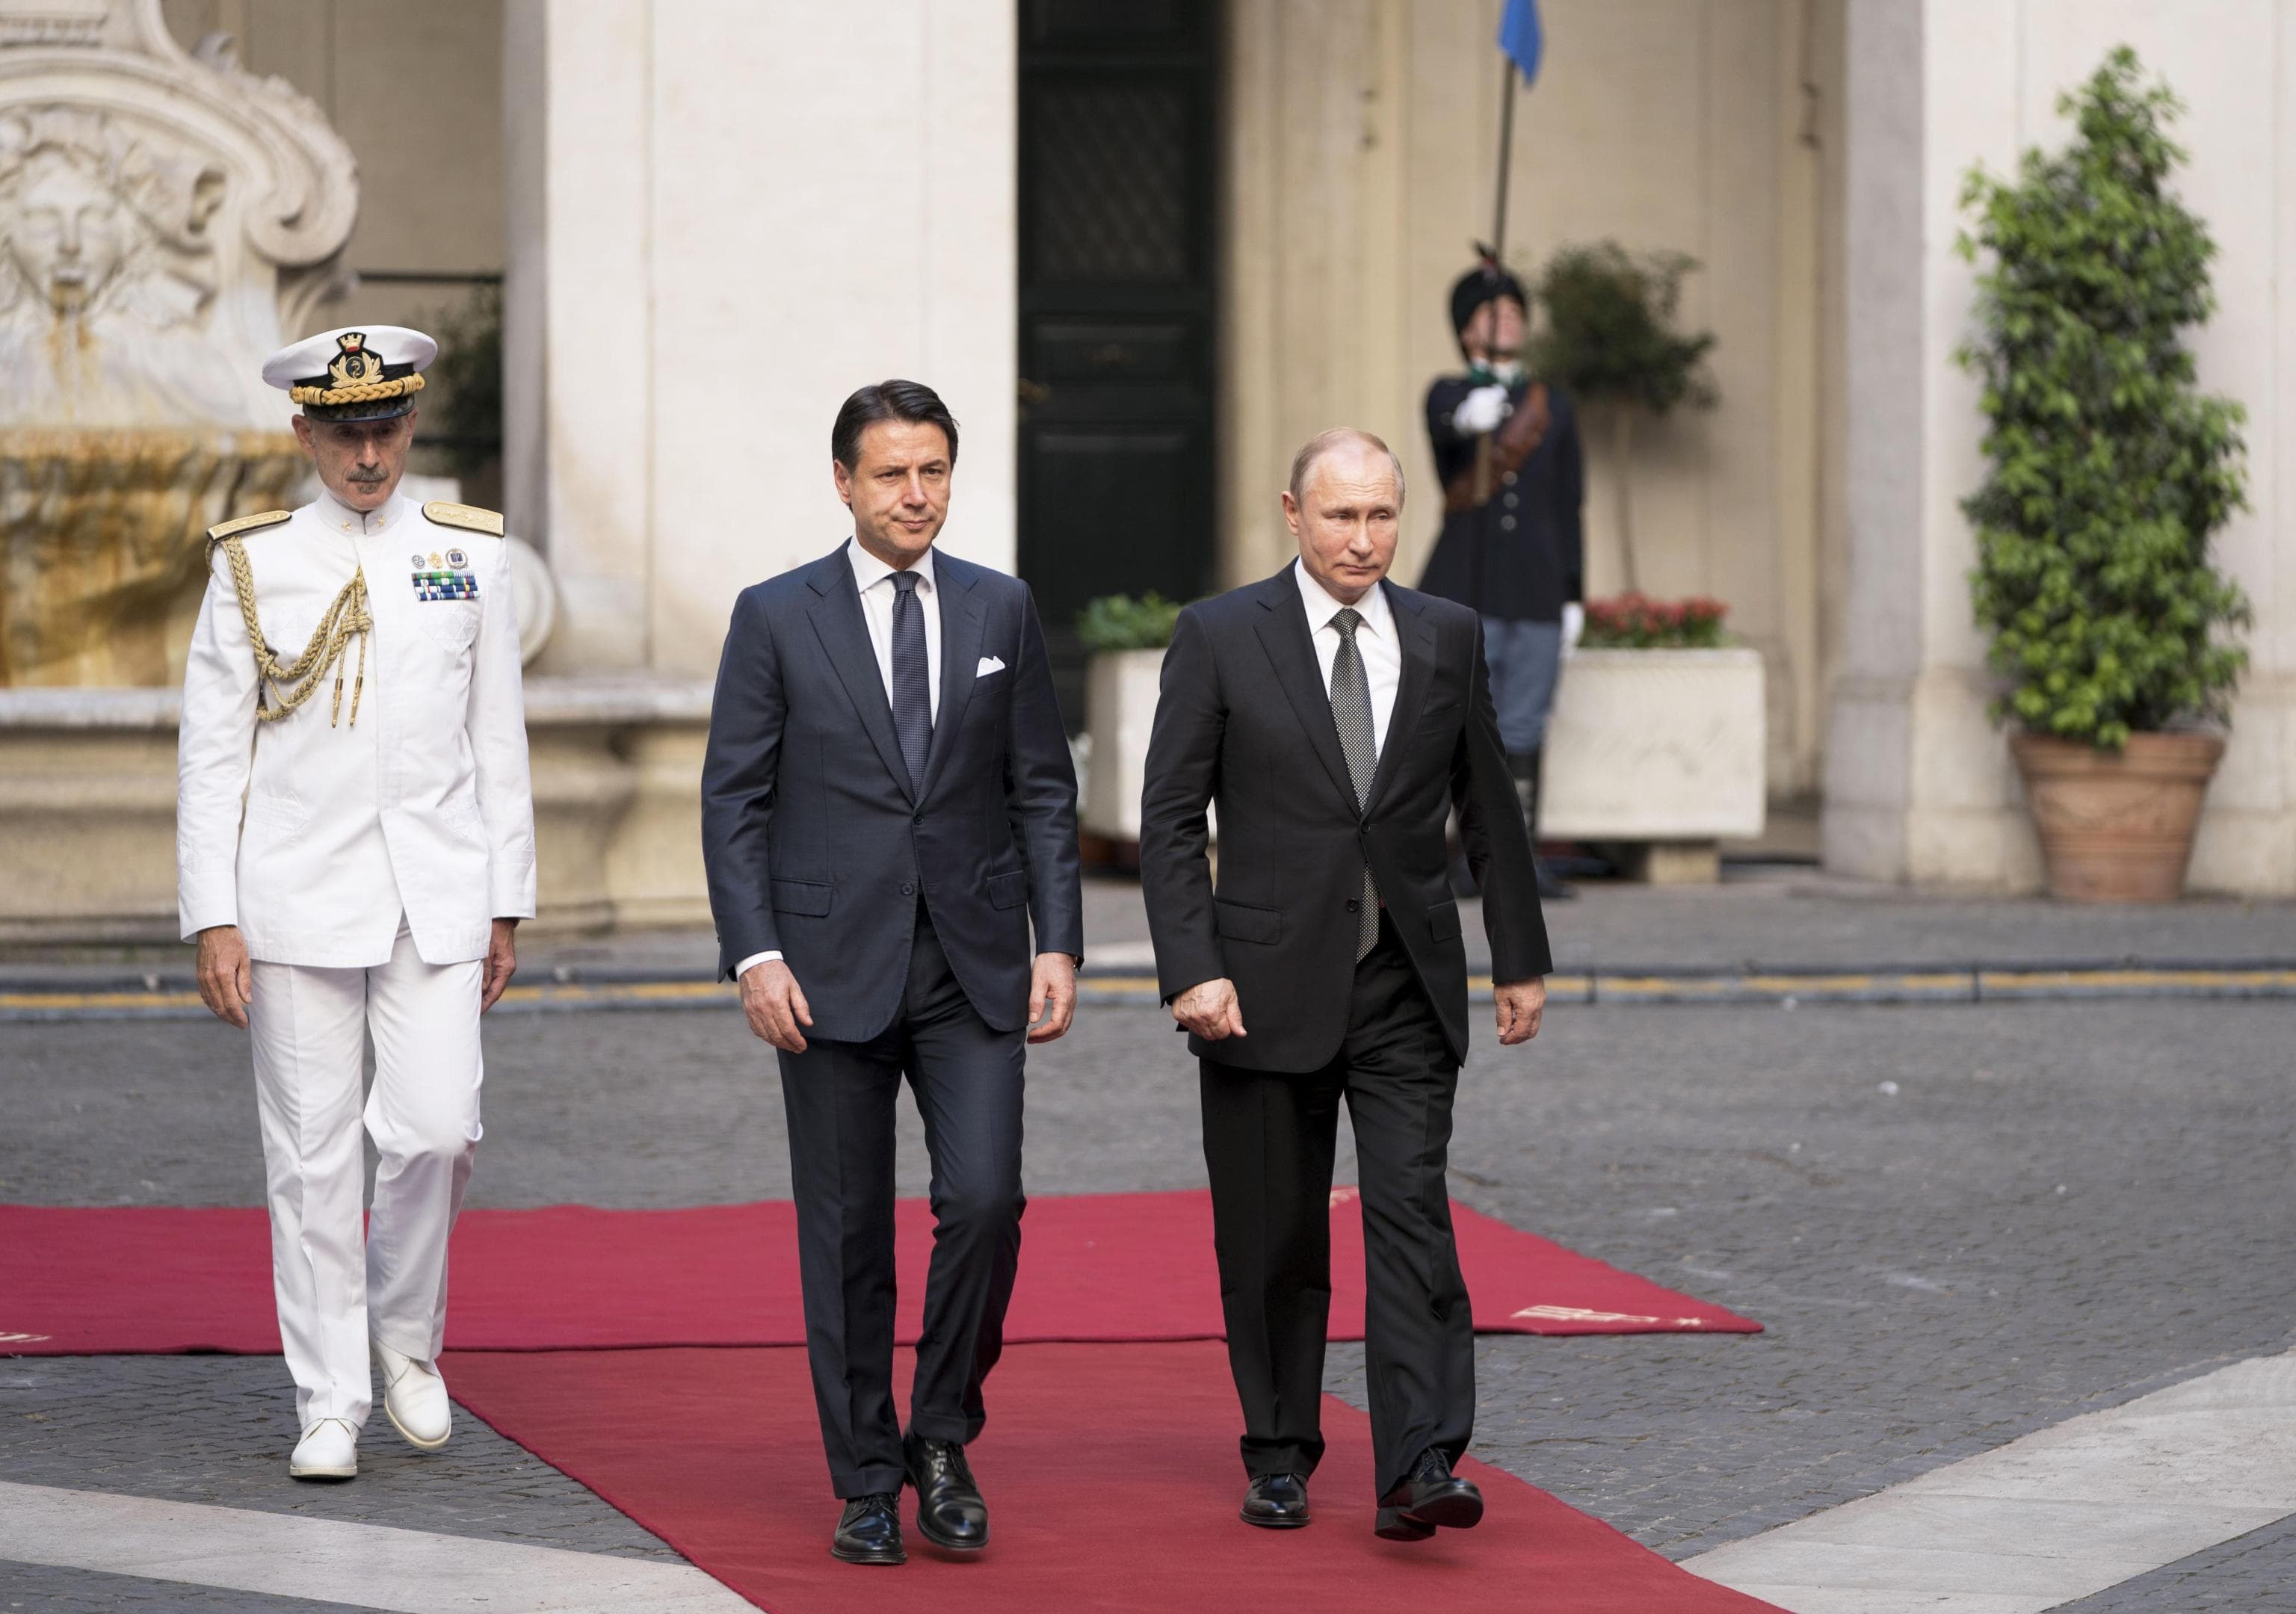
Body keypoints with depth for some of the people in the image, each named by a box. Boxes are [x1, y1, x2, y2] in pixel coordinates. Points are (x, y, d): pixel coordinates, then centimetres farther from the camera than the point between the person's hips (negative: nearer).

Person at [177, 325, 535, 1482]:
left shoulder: (469, 556, 7)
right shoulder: (252, 566, 1)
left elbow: (498, 739, 11)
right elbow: (209, 752, 1)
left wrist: (507, 905, 9)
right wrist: (213, 919, -5)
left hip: (436, 897, 1)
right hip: (298, 898, -1)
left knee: (437, 1128, -9)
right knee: (312, 1156, 0)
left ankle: (406, 1336, 17)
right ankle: (329, 1405, 8)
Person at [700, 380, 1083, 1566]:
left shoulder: (1000, 611, 8)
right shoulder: (775, 618, 1)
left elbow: (1043, 790, 9)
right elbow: (733, 802, -1)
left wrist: (1058, 943, 0)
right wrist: (756, 955, -10)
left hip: (974, 967, 1)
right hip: (832, 966, -1)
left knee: (984, 1200, -11)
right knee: (847, 1233, 3)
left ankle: (942, 1441, 8)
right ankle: (865, 1485, 11)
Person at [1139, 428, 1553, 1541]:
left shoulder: (1446, 638, 6)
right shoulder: (1219, 638, -2)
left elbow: (1489, 811, 14)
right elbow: (1169, 818, -4)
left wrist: (1520, 959, 14)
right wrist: (1192, 972, -13)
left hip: (1407, 989, 1)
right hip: (1268, 984, -1)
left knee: (1412, 1216, -11)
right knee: (1273, 1240, 6)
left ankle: (1420, 1467, -17)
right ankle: (1280, 1459, 21)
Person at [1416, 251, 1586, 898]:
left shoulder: (1554, 406, 13)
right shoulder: (1447, 396, 5)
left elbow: (1570, 507, 12)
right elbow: (1448, 425, -22)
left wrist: (1575, 600, 6)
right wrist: (1473, 415, -46)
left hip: (1537, 600, 3)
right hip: (1463, 598, -3)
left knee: (1523, 733, 2)